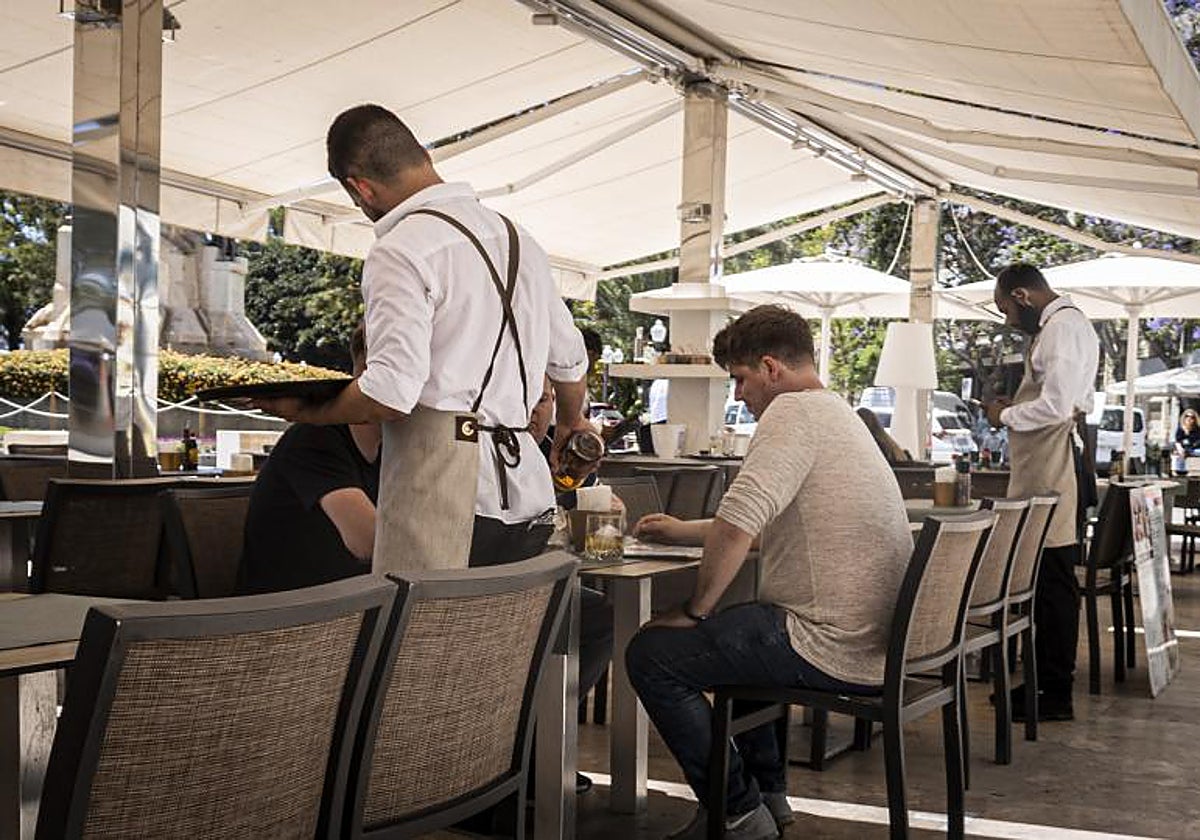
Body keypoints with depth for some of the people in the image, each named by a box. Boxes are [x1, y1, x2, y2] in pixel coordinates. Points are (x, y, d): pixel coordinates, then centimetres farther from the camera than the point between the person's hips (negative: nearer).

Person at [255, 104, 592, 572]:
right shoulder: (515, 237, 17)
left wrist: (308, 413, 1)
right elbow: (569, 358, 24)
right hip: (523, 485, 8)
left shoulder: (400, 251, -8)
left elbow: (390, 394, -17)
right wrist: (571, 421, 44)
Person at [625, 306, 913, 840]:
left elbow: (737, 525, -24)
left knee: (651, 653, -3)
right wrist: (684, 531, 32)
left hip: (835, 650, -11)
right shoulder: (837, 413, 19)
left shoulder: (793, 411, -13)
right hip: (876, 641, 11)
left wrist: (694, 611, -10)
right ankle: (767, 792, 31)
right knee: (737, 628, 33)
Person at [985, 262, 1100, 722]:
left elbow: (1056, 407, -23)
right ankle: (1045, 681, 26)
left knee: (1054, 585, -3)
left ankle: (1056, 696, 5)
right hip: (1042, 474, 11)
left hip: (1054, 475, -11)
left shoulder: (1064, 327, -14)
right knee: (1047, 584, 16)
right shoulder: (1058, 326, 18)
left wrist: (1006, 416, -7)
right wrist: (1015, 407, 13)